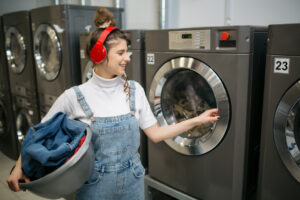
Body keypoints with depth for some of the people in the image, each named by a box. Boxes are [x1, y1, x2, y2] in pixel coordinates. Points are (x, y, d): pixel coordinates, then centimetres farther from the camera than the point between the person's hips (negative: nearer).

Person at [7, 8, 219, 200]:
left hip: (132, 181, 3)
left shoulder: (135, 90, -5)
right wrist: (20, 167, -13)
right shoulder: (75, 97, -14)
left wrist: (196, 120, -4)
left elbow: (155, 133, -1)